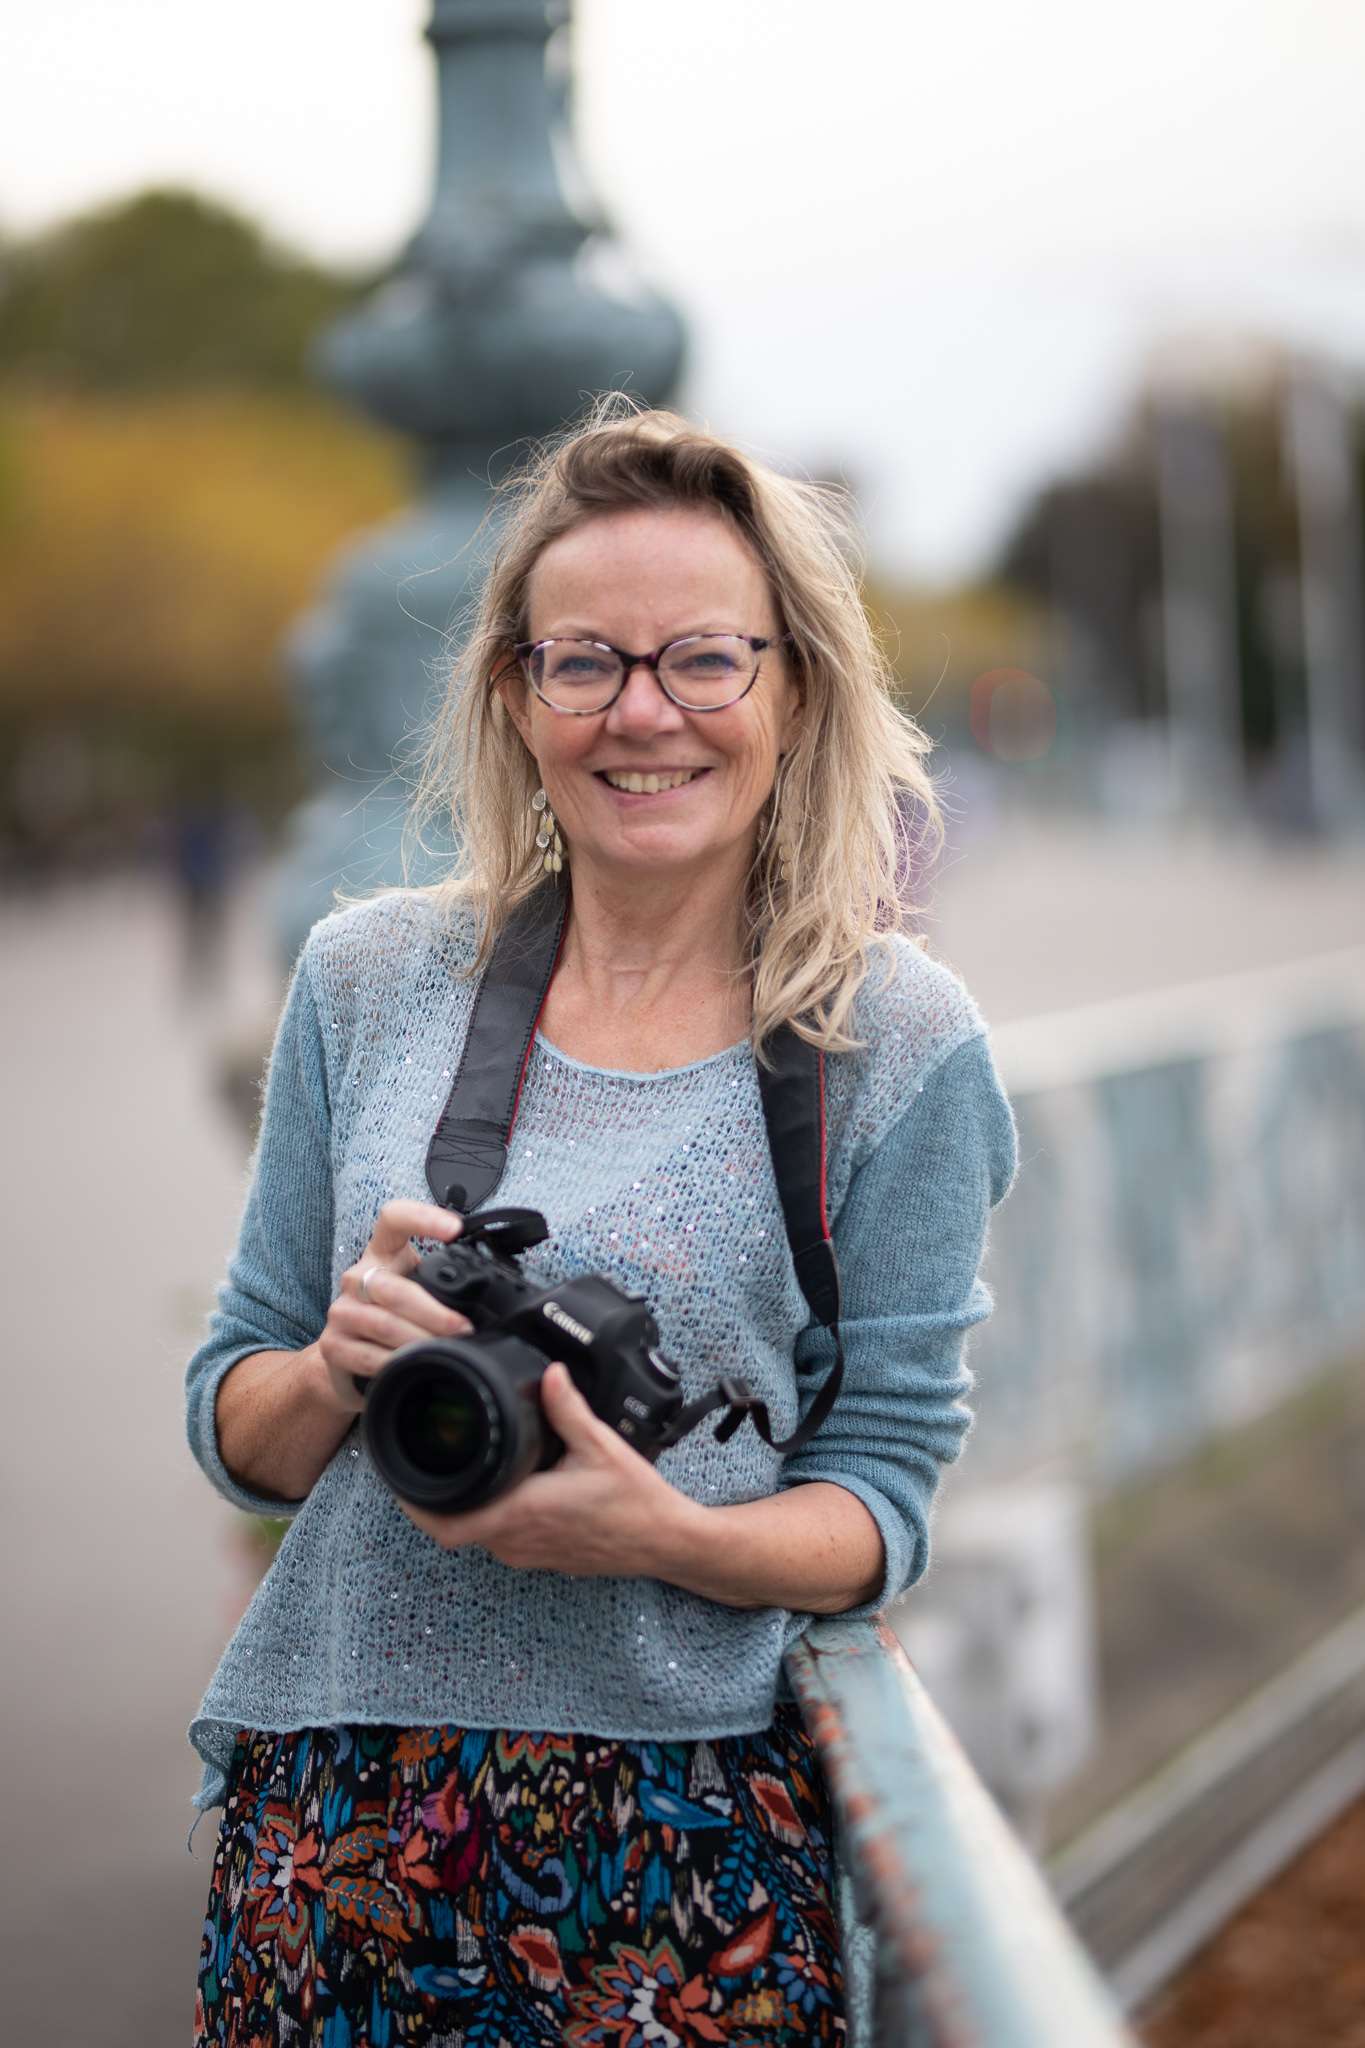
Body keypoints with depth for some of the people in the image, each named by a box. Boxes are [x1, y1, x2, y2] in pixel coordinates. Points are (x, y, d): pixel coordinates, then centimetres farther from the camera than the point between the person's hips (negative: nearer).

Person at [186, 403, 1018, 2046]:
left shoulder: (899, 1042, -2)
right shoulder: (367, 980, 5)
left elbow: (882, 1498, -1)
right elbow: (233, 1429, 10)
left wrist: (670, 1536, -20)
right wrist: (340, 1369, -12)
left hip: (687, 1839, -2)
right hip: (328, 1798, 2)